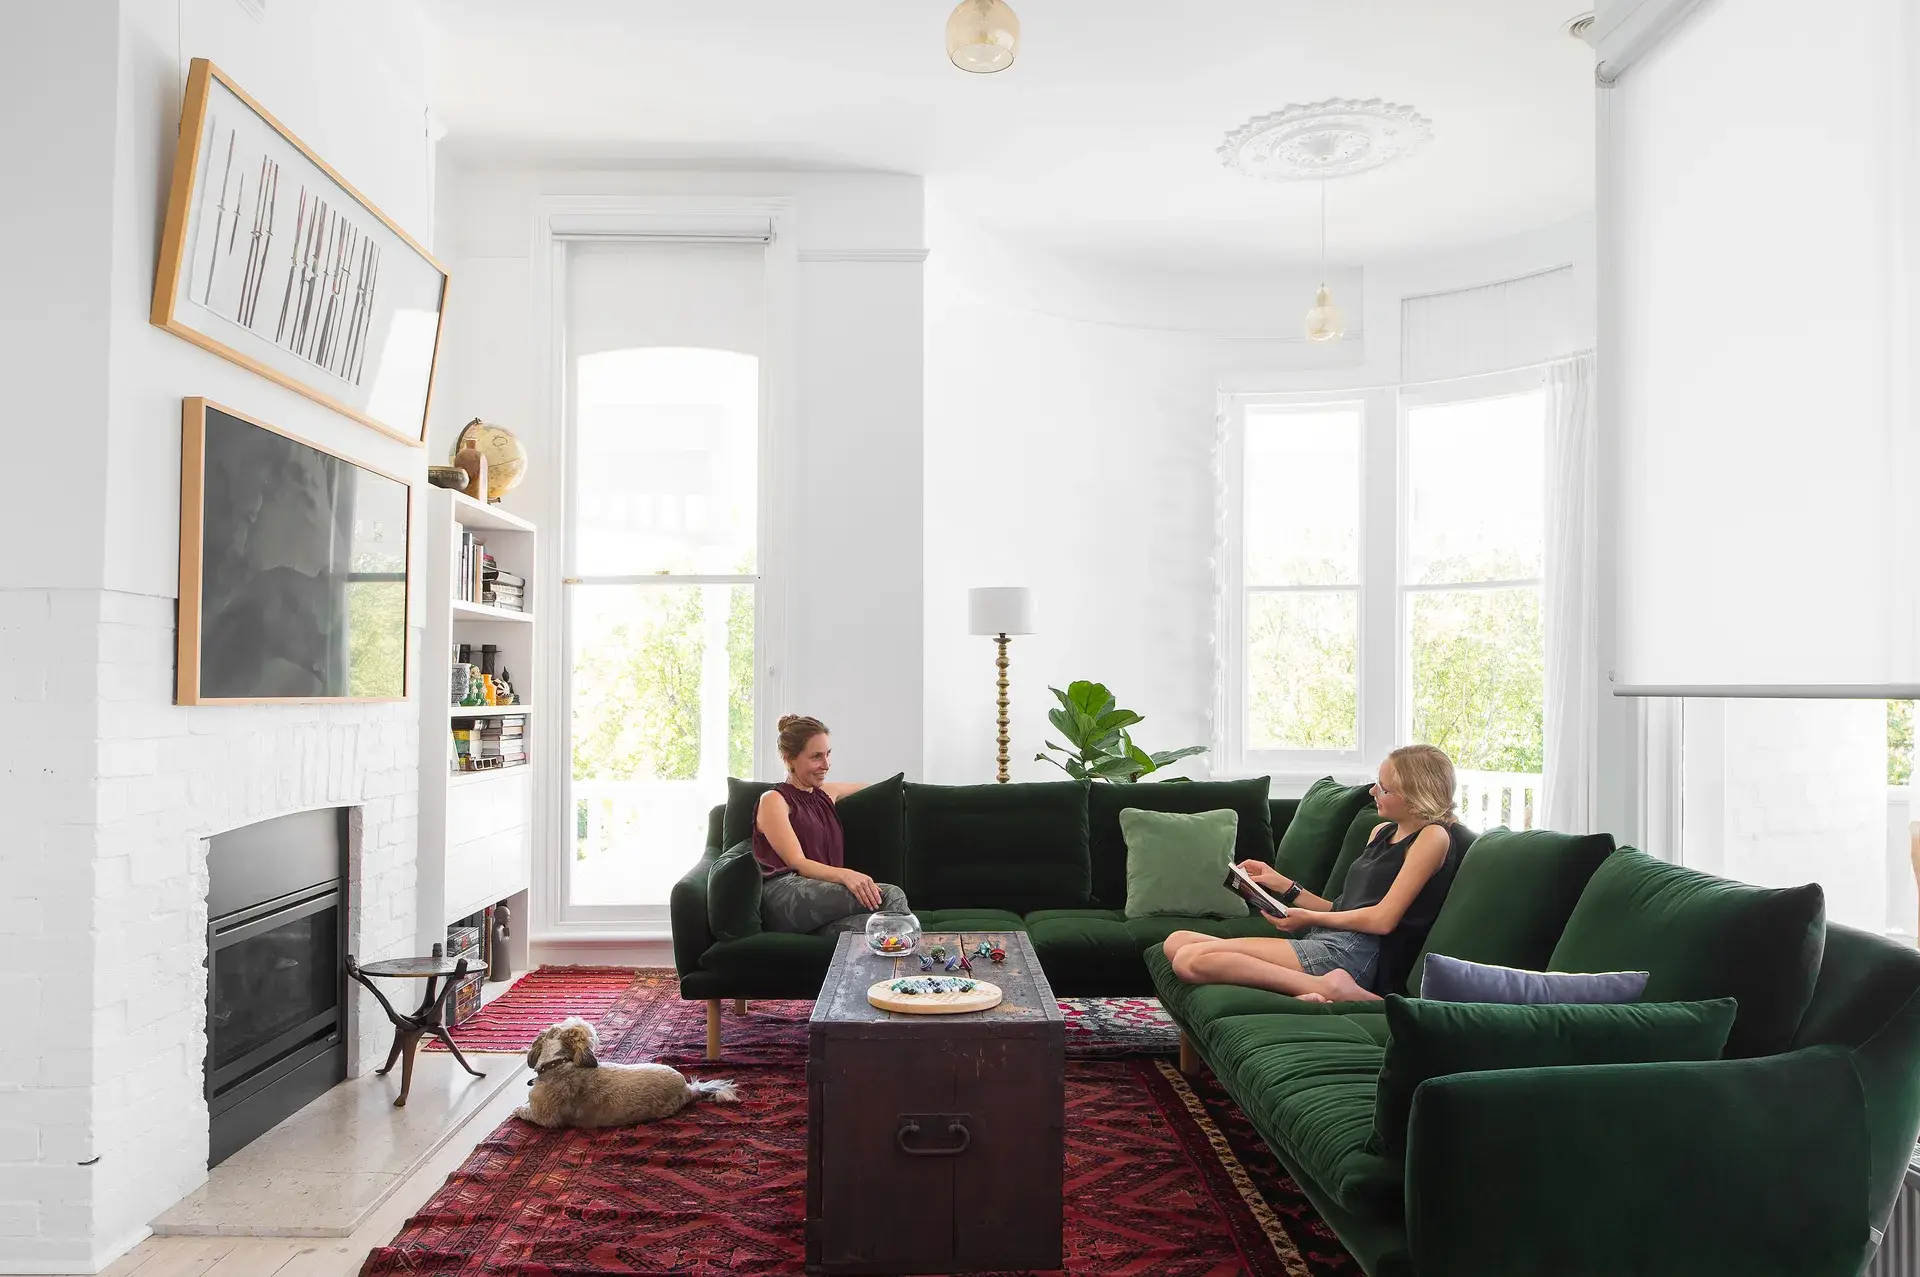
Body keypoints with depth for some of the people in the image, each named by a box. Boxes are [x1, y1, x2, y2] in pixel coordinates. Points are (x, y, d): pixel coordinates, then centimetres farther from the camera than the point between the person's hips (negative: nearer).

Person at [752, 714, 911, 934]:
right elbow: (797, 863, -8)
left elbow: (870, 787, 53)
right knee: (891, 896, -27)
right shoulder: (773, 800, 6)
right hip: (785, 897, -6)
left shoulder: (826, 793, 29)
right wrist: (845, 875, -25)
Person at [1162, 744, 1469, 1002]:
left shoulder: (1433, 836, -2)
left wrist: (1309, 918, -1)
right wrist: (1284, 885, 15)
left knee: (1191, 961, -26)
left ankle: (1327, 987, -25)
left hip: (1354, 953, -11)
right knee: (1177, 943, -3)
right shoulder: (1382, 831, 25)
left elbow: (1383, 919, -10)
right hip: (1322, 939, 11)